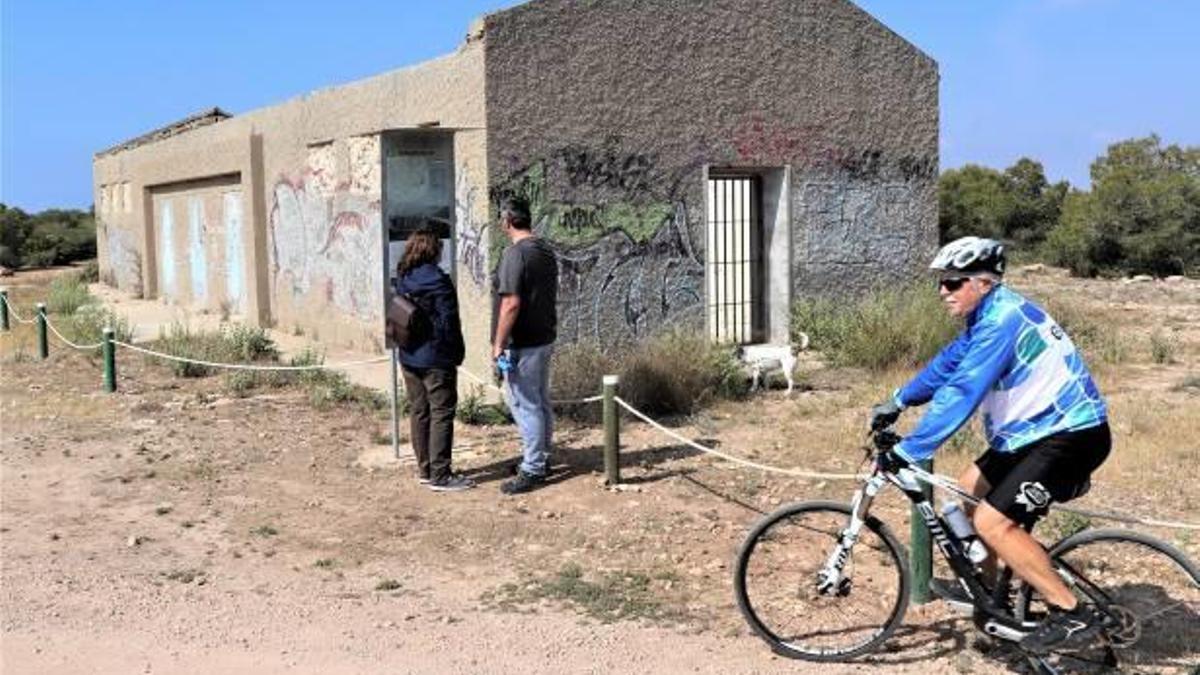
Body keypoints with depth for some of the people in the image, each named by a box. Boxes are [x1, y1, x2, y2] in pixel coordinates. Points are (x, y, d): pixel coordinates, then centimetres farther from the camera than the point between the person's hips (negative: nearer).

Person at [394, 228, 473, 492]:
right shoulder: (437, 280, -16)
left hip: (409, 358, 7)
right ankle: (440, 476, 0)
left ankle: (425, 470, 21)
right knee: (442, 414, -2)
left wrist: (406, 342, 16)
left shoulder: (400, 280, 6)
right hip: (436, 359, -7)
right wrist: (457, 352, -5)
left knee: (418, 412, 13)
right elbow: (449, 321, -15)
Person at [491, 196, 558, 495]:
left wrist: (499, 343, -17)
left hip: (522, 344, -9)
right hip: (545, 338, 9)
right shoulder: (546, 250, 9)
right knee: (541, 401, 17)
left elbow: (512, 303, -23)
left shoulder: (515, 253, -18)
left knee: (525, 405, -2)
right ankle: (541, 459, 28)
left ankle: (532, 470, 3)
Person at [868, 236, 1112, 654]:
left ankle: (1073, 615, -5)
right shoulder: (990, 314, 8)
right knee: (969, 489, 18)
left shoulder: (1002, 321, -23)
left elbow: (960, 394, -30)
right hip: (1038, 429, 11)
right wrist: (899, 401, 19)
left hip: (1070, 436, -11)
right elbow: (949, 362, 21)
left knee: (992, 522, -16)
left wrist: (905, 452, -29)